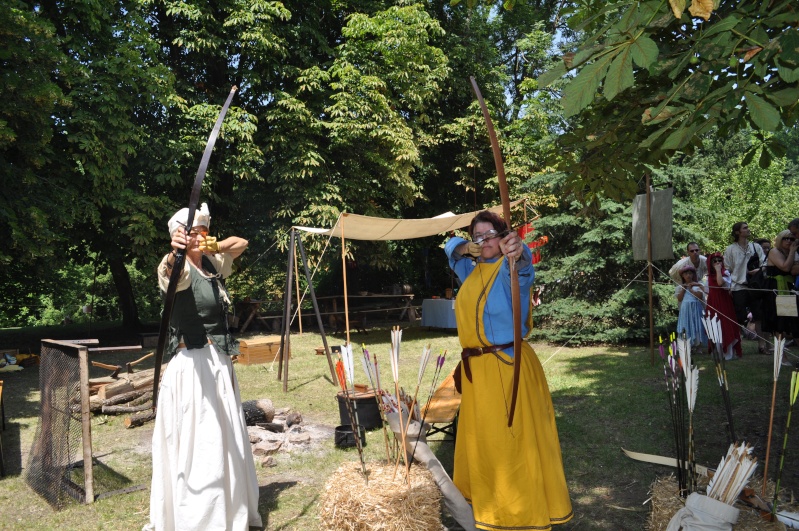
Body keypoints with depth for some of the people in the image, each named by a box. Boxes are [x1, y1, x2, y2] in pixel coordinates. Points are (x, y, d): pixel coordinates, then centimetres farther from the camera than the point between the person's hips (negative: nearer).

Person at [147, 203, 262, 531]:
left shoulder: (212, 264, 9)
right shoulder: (182, 269, -13)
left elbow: (241, 243, 25)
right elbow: (169, 270, -38)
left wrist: (211, 247, 8)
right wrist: (174, 253, -59)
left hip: (219, 363, 8)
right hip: (194, 365, -8)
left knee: (226, 443, 16)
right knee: (199, 444, -7)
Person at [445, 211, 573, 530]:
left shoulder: (508, 269, -12)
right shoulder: (471, 270, 10)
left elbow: (520, 268, -36)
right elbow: (450, 248, 25)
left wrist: (517, 253, -61)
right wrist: (467, 248, 1)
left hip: (506, 365, -8)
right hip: (475, 366, 8)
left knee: (513, 438, -4)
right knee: (479, 435, 21)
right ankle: (486, 493, 41)